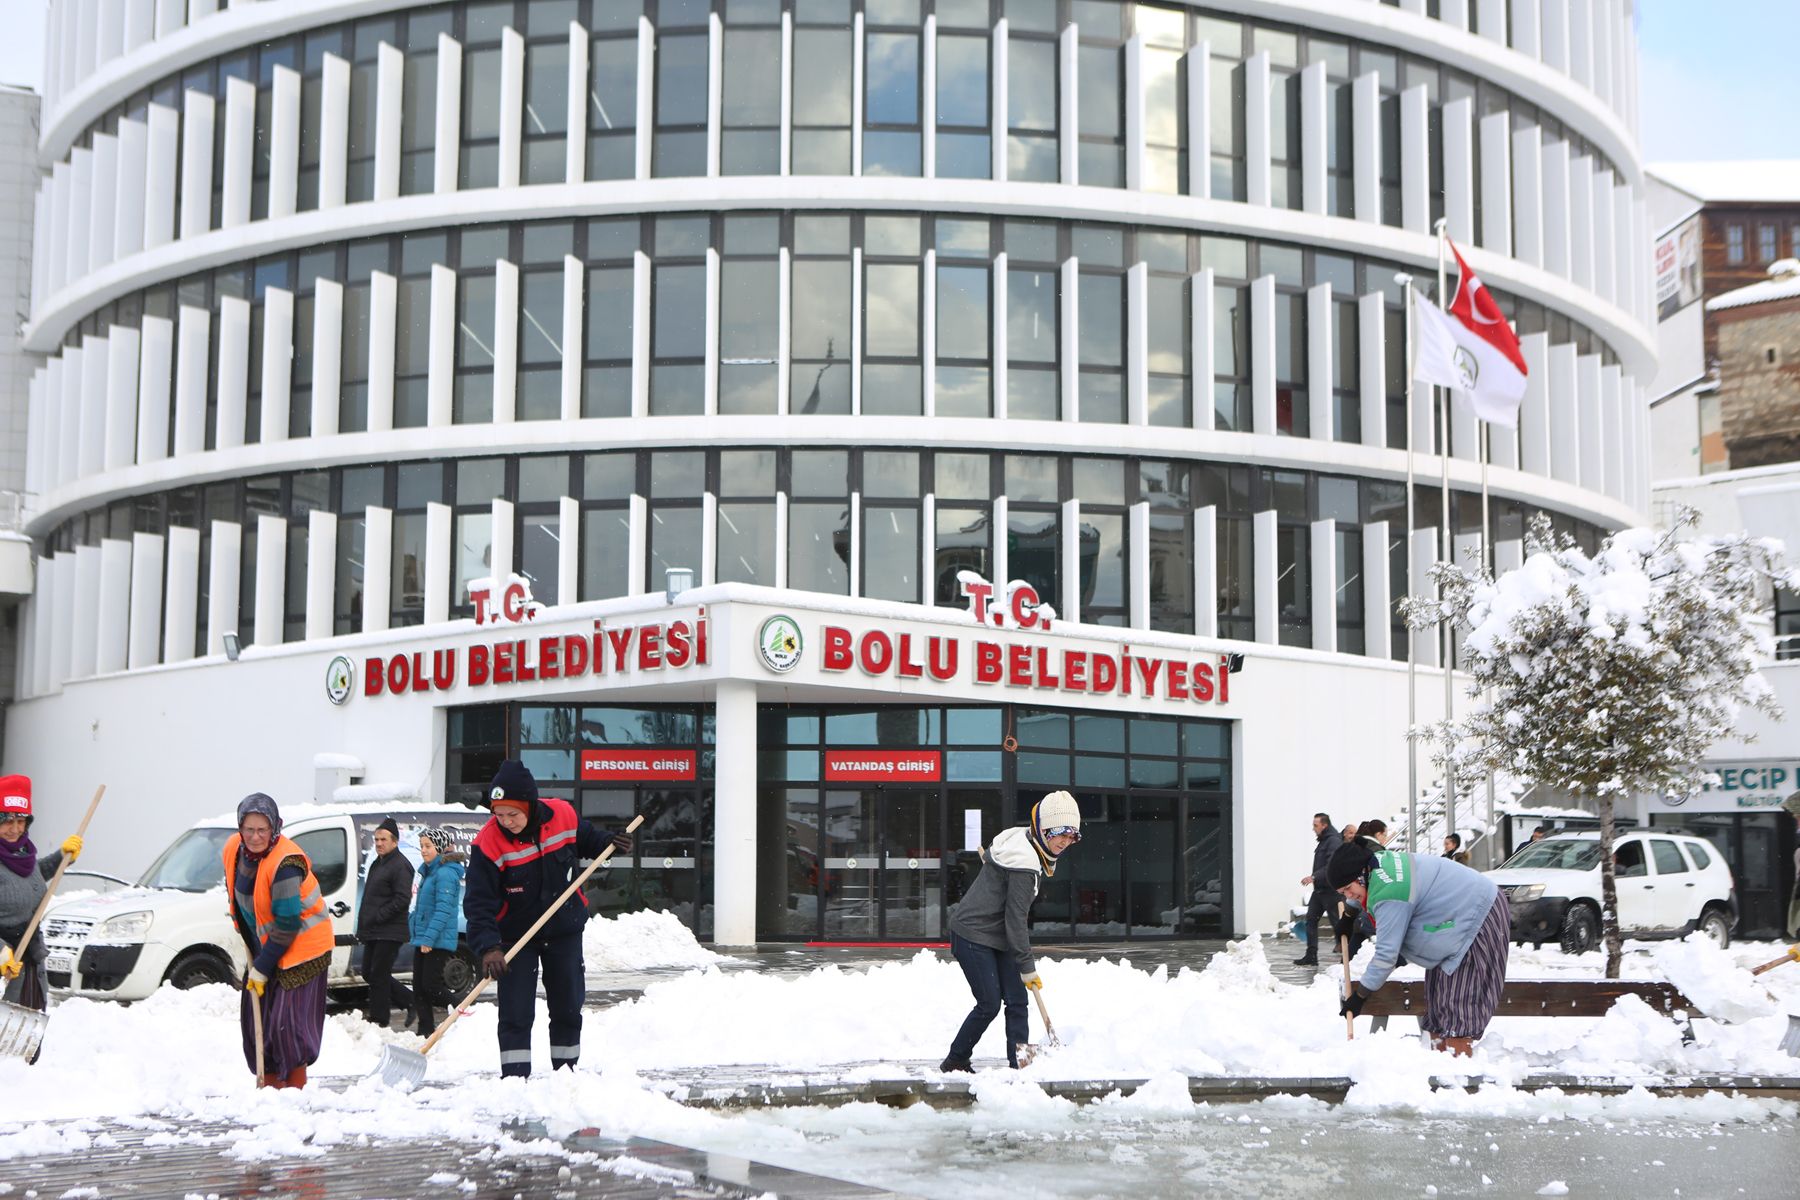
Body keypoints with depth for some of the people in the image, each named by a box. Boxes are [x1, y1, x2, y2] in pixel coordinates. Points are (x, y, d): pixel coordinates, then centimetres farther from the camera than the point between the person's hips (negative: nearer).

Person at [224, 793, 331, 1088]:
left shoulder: (285, 863, -27)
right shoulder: (234, 849, -4)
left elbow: (288, 924, -23)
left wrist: (262, 967, -18)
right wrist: (251, 950, 14)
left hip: (301, 947, -8)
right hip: (262, 946, 8)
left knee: (288, 1022, -10)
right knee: (256, 1017, 9)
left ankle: (294, 1088, 1)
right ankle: (269, 1083, 21)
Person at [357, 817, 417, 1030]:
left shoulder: (400, 866, -13)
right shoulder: (378, 864, 19)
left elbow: (402, 900, -21)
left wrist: (377, 917, -20)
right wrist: (363, 926, 18)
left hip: (390, 932, -10)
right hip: (373, 932, 10)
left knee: (378, 975, -6)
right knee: (369, 973, 13)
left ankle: (378, 1019, 3)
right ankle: (411, 1001, 21)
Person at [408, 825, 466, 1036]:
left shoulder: (446, 873, -15)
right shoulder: (428, 872, 17)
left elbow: (444, 909, -22)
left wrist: (429, 938, -25)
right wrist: (418, 937, 20)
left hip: (438, 941, -10)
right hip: (422, 941, 10)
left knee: (431, 986, -10)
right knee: (419, 989, 9)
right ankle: (425, 1033, 13)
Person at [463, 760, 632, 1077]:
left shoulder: (563, 815, -14)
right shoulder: (488, 843, -23)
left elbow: (584, 838, 11)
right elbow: (478, 902, -23)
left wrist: (607, 842, -9)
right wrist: (488, 947, -34)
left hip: (565, 931, 3)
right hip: (515, 935, -3)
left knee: (568, 1007, 11)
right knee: (515, 1013, -9)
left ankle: (565, 1071, 26)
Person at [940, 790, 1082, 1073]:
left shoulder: (1021, 841, 4)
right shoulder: (1023, 864, -26)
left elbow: (989, 856, 23)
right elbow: (1016, 918, -23)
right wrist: (1027, 967, -17)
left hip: (997, 937, 10)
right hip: (972, 935, -10)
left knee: (1017, 1001, 1)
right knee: (989, 1004, -8)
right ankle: (954, 1062, 9)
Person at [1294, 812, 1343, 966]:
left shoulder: (1334, 841, -15)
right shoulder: (1322, 841, 16)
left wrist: (1314, 877, -28)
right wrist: (1314, 878, 18)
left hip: (1331, 889, -10)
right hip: (1319, 889, 10)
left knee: (1337, 923, -4)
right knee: (1311, 919, 6)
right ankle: (1311, 956, 8)